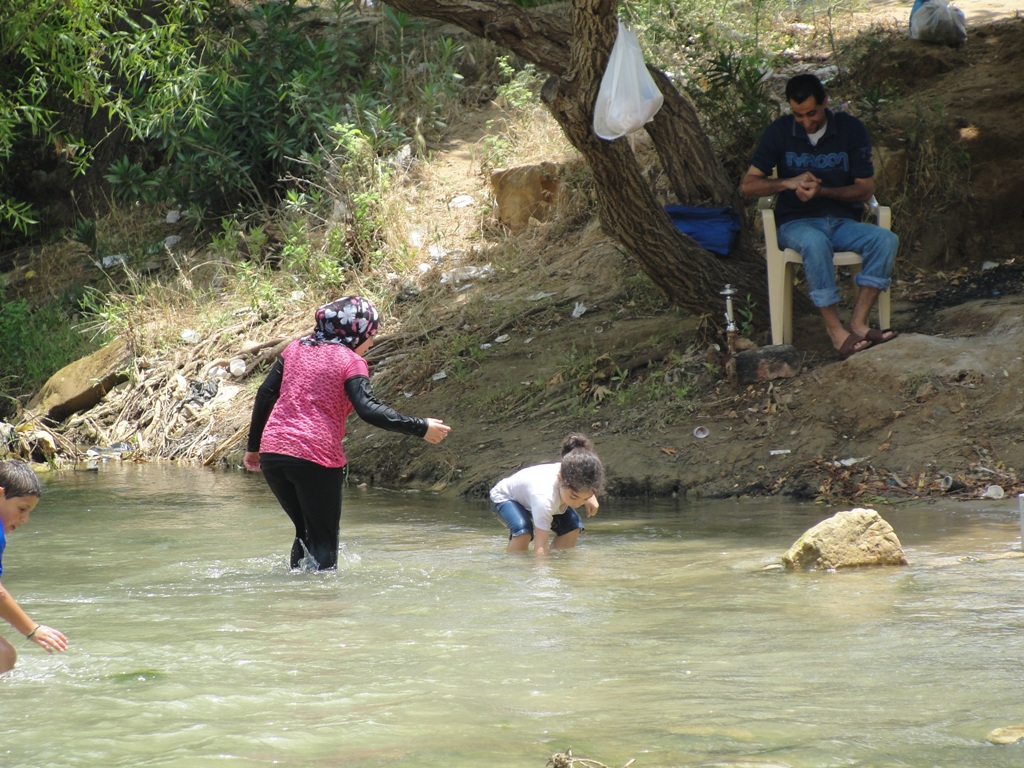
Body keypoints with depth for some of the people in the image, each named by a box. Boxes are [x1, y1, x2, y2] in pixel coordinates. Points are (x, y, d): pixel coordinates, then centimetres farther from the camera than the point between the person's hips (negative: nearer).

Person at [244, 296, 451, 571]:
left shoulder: (296, 348, 13)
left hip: (272, 454, 6)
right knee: (324, 541, 6)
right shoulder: (351, 362, -4)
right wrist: (420, 428, -16)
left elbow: (265, 395, 11)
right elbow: (369, 410, -18)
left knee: (306, 533, 22)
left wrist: (253, 447, 18)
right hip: (316, 459, -6)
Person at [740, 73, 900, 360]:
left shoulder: (851, 130, 1)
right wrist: (788, 183, -19)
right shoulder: (779, 132, 1)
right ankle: (835, 329, -36)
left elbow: (866, 189, -1)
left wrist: (822, 191, -17)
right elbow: (747, 186, -1)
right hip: (797, 224, -2)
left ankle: (858, 322, -32)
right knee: (815, 243, -39)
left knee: (886, 240, -28)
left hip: (843, 221, 2)